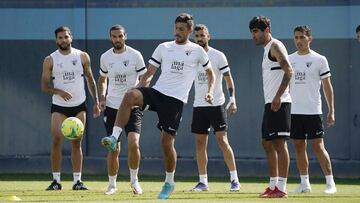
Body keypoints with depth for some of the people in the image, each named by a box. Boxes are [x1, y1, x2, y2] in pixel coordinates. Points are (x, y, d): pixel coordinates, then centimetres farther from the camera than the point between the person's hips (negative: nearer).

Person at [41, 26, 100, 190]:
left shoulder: (82, 57, 3)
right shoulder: (50, 60, -1)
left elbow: (90, 80, 11)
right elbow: (44, 86, -1)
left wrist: (96, 102, 5)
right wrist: (59, 92, -20)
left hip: (79, 106, 1)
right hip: (59, 107, -1)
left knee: (76, 143, 2)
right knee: (56, 141, -11)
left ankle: (77, 181, 5)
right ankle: (56, 180, -5)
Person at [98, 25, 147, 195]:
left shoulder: (135, 55, -5)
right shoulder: (105, 57, 5)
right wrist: (102, 98, 4)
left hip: (132, 106, -3)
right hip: (112, 107, 3)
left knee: (134, 143, -18)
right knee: (113, 149, 3)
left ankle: (134, 180, 0)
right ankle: (112, 184, 17)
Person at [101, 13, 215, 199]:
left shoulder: (197, 51, 7)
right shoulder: (163, 48, 12)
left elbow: (210, 72, 21)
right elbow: (149, 74, 13)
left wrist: (210, 91, 3)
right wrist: (137, 96, 3)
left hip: (176, 100, -2)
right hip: (156, 92, 2)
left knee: (167, 142, -5)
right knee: (129, 96, -31)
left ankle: (169, 182, 16)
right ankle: (114, 137, -32)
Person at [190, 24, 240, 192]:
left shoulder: (218, 56, -5)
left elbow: (228, 79, -4)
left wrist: (232, 100, -12)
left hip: (216, 104, -5)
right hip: (198, 106, 5)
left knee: (222, 140, -10)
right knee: (200, 143, 4)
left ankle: (234, 179, -6)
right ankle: (203, 182, 8)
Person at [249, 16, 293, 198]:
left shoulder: (275, 46, -8)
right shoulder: (267, 49, 21)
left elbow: (288, 71, -20)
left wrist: (278, 97, -25)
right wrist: (272, 100, 20)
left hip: (279, 103, -10)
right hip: (270, 104, 10)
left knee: (279, 143, -10)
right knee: (267, 143, 12)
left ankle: (281, 188, -11)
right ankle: (273, 186, 17)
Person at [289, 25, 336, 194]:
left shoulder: (319, 60, -2)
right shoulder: (289, 59, 9)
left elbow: (327, 86, 0)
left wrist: (331, 111, -4)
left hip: (313, 110, -4)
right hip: (294, 111, 4)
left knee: (318, 146, -8)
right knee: (299, 147, 6)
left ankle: (330, 182, -6)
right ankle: (304, 183, 13)